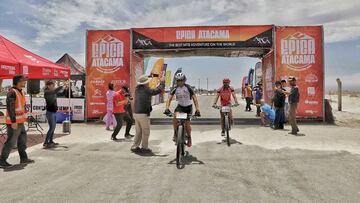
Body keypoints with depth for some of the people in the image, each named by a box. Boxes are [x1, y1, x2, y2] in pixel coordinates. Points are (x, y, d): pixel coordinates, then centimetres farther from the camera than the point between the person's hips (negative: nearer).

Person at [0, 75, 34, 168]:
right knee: (10, 142, -2)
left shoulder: (21, 92, 13)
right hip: (14, 122, -10)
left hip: (20, 121, 10)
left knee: (22, 140, 16)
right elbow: (10, 108, -22)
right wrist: (13, 121, -24)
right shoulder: (12, 92, -17)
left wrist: (23, 118, 21)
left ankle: (24, 158, 26)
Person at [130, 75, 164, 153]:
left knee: (138, 131, 15)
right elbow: (159, 90, -5)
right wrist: (162, 82, 12)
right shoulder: (147, 90, -10)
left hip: (136, 114, 7)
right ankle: (144, 148, 10)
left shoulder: (137, 89, 8)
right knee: (145, 132, 4)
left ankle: (135, 147, 18)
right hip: (144, 114, -7)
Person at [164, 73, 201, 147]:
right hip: (180, 106, 2)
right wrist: (167, 108, -32)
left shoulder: (188, 88, -20)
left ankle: (189, 137, 20)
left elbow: (195, 98, -23)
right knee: (175, 117, -27)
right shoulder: (175, 89, -13)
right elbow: (169, 99, -15)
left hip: (188, 107, -2)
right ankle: (175, 134, -8)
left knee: (187, 124, -8)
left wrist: (197, 109, -35)